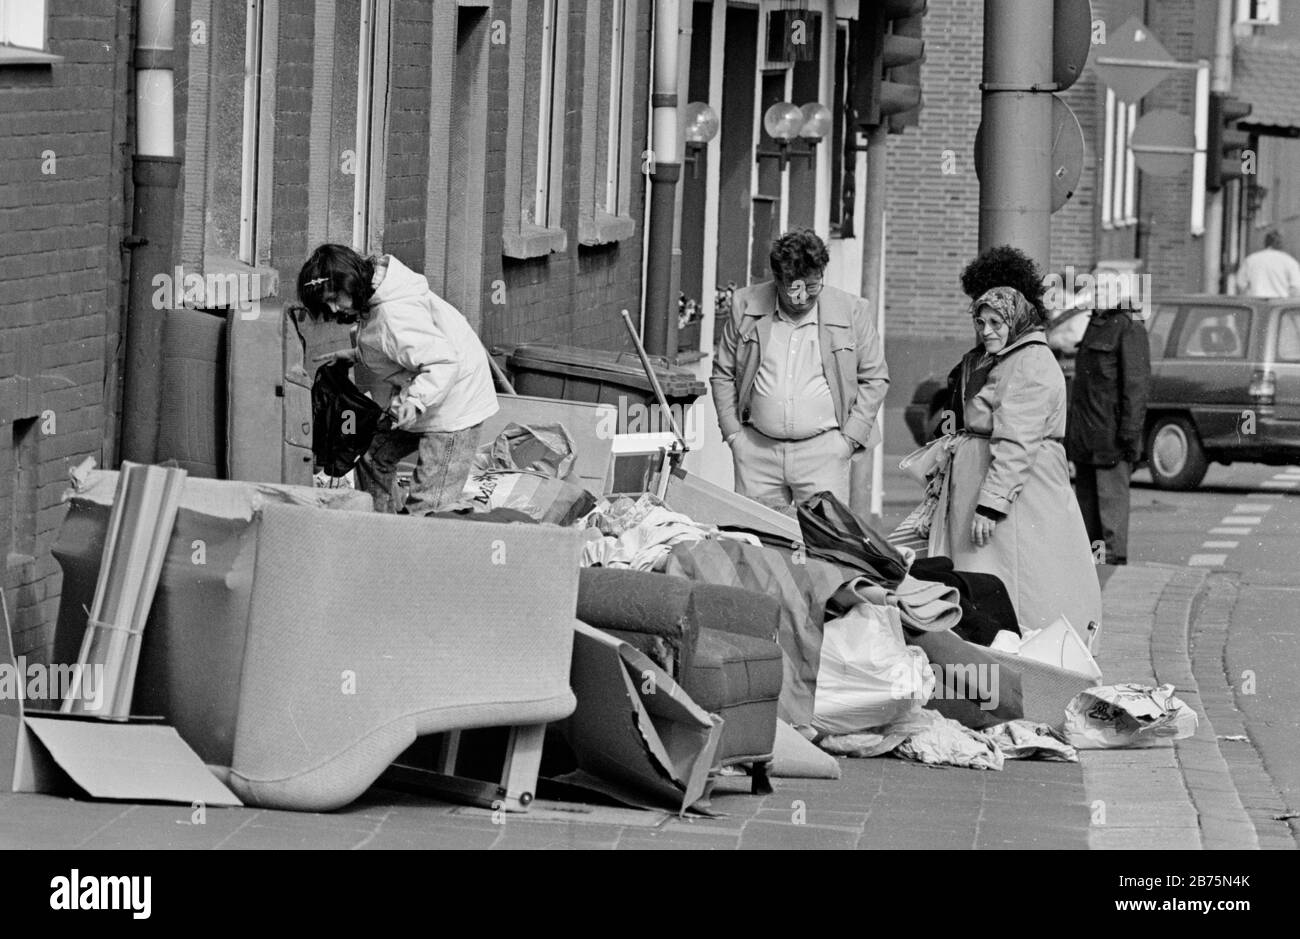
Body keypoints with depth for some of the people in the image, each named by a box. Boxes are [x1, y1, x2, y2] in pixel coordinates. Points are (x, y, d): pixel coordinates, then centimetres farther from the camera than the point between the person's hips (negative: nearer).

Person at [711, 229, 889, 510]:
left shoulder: (851, 312, 0)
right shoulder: (746, 305, 3)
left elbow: (874, 379, 7)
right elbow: (723, 374, 12)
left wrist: (849, 439, -1)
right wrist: (733, 433, 3)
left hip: (823, 450, -2)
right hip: (757, 448, 2)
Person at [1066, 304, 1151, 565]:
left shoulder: (1129, 329, -11)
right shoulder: (1094, 325, 17)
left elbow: (1136, 387, -15)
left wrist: (1128, 436, -19)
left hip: (1111, 443, -9)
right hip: (1084, 443, 9)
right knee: (1087, 509, 13)